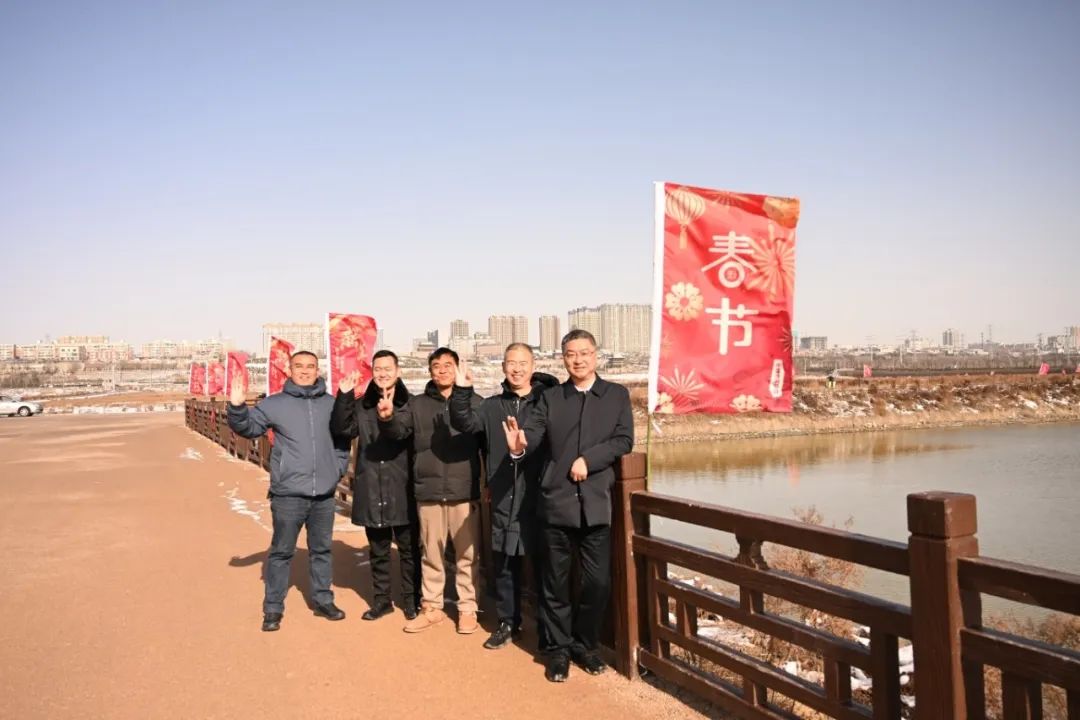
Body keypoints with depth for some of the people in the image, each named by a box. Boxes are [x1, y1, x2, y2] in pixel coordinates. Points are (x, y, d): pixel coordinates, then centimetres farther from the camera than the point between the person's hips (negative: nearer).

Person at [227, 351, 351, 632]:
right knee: (281, 551, 5)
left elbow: (343, 438, 15)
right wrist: (237, 407, -19)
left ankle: (323, 600, 28)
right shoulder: (275, 404, -1)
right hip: (288, 493, -3)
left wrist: (339, 468, 7)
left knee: (321, 549, 14)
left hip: (324, 493, 3)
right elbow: (248, 427, -1)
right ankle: (273, 608, 16)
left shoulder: (331, 404, 6)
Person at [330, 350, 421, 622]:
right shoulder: (361, 405, 7)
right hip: (372, 490, 3)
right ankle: (381, 599, 28)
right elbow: (341, 429, -7)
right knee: (378, 550, 15)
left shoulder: (410, 404, -1)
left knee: (408, 549, 7)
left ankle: (411, 600, 21)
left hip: (402, 490, -3)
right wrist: (343, 396, -18)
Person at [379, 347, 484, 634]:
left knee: (467, 554, 6)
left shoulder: (474, 402, 2)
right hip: (429, 492, 2)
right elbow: (399, 430, -3)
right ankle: (431, 607, 26)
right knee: (431, 554, 13)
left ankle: (467, 609, 19)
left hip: (465, 492, -2)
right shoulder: (417, 404, 9)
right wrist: (388, 418, -26)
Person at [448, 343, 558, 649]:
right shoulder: (492, 406, 8)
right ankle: (507, 623, 29)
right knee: (504, 565, 13)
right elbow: (464, 423, -4)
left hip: (539, 498, -3)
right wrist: (462, 391, -20)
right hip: (503, 500, 3)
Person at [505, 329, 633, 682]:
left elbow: (624, 440, -3)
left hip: (596, 503, 0)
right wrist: (519, 445, -30)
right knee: (555, 580, 9)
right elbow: (534, 432, -7)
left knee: (598, 581, 4)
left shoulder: (617, 395, 7)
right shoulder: (550, 398, 8)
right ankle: (558, 648, 24)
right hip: (557, 501, 0)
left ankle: (585, 644, 26)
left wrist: (588, 459, -15)